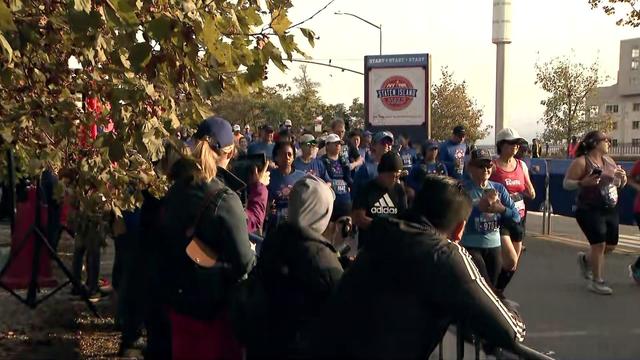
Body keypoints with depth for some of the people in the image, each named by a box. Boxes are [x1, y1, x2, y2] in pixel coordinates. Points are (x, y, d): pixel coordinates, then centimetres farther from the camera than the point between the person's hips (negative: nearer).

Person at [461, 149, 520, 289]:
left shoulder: (498, 188, 7)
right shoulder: (463, 189, -9)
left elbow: (516, 217, 2)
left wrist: (501, 209, -16)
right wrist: (479, 207, -28)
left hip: (494, 246, 5)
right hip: (470, 246, -5)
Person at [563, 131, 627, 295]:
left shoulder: (609, 160, 10)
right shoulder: (581, 162, -10)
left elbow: (620, 184, 19)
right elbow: (566, 184, -12)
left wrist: (623, 177, -3)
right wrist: (583, 183, -29)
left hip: (611, 211, 7)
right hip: (590, 211, -7)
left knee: (610, 246, 11)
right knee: (599, 244, -10)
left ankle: (586, 260, 39)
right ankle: (597, 281, 6)